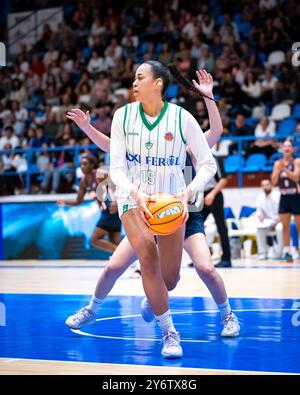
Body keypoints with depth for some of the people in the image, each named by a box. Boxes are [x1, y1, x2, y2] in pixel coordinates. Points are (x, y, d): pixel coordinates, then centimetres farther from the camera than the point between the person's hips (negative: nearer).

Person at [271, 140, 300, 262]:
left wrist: (284, 168, -27)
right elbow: (274, 181, 0)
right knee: (285, 226, 2)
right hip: (284, 197, 4)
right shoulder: (277, 163, 7)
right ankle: (287, 252, 6)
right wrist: (278, 169, -14)